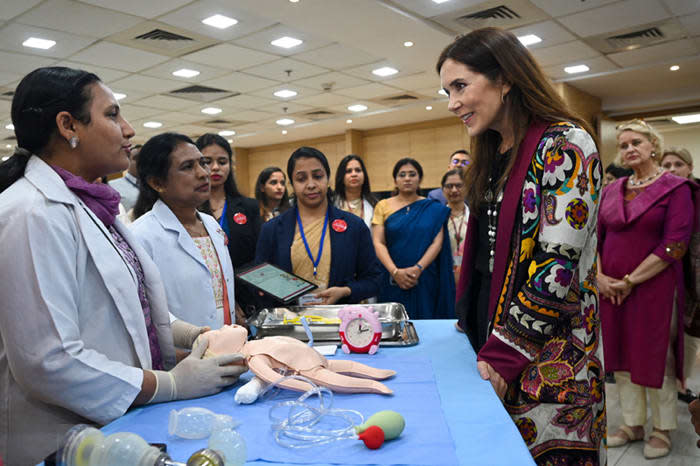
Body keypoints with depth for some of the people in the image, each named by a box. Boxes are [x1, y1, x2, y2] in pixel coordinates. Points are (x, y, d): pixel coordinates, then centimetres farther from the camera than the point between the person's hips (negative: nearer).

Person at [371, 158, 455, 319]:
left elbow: (437, 242, -1)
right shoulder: (383, 206, 6)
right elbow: (378, 243, -2)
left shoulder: (433, 208, 8)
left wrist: (418, 268, -15)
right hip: (393, 281, 0)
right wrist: (395, 271, -15)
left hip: (425, 280, 1)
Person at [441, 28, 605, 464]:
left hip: (547, 358, -7)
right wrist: (472, 319, 7)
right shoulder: (494, 155, 11)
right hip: (492, 339, 7)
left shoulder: (565, 146, -12)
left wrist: (503, 354, -18)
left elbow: (557, 269, -19)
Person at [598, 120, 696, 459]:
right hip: (612, 289, 5)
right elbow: (595, 237, 10)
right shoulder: (611, 191, 9)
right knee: (622, 355, 12)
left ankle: (662, 429, 25)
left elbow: (674, 246, -15)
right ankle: (632, 424, 29)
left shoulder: (675, 187, -6)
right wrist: (600, 276, -5)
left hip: (655, 287, -5)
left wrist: (631, 280, -16)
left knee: (655, 357, 6)